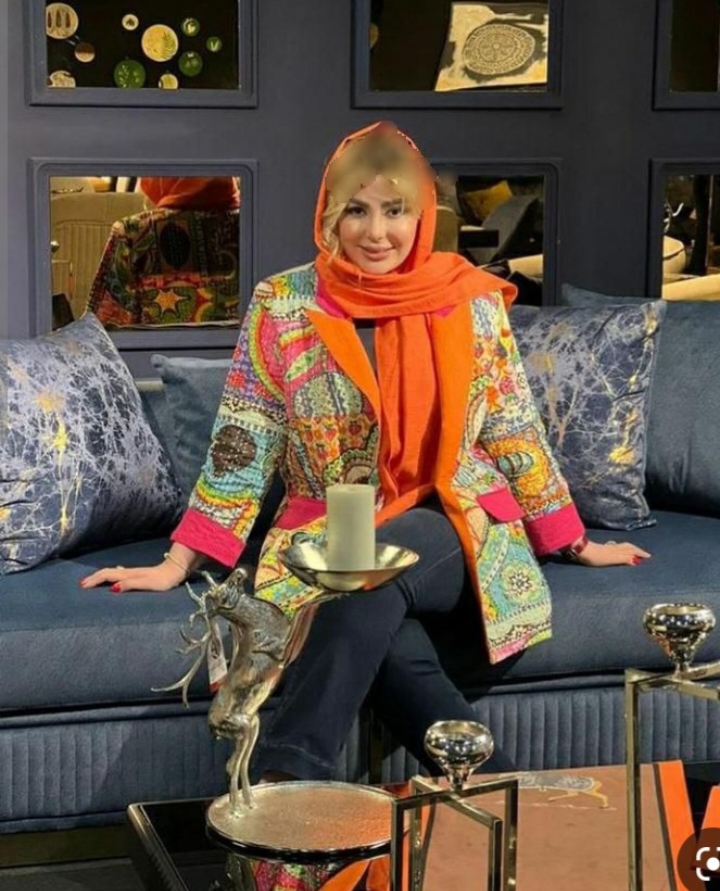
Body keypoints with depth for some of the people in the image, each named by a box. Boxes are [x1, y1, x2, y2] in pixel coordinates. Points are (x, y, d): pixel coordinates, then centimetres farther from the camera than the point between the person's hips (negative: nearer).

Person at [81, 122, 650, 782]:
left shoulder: (472, 300, 2)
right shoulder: (283, 306, -1)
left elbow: (516, 431, 10)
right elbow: (243, 445, 1)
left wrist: (578, 543, 14)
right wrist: (177, 564, -4)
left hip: (457, 527, 0)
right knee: (387, 646, -35)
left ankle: (284, 779, -36)